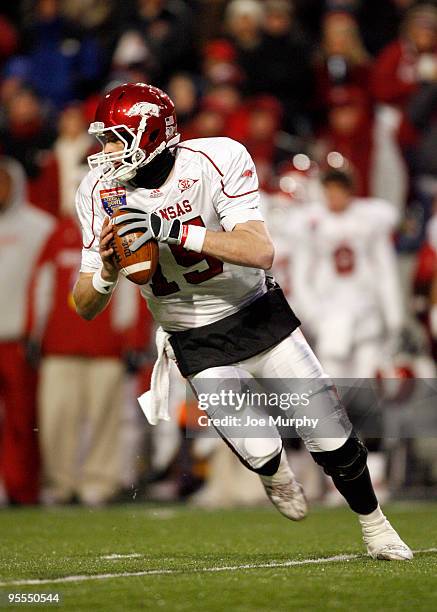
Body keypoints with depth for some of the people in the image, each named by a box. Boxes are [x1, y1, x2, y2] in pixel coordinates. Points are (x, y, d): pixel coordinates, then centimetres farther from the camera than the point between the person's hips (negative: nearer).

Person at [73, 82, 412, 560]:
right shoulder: (101, 193, -12)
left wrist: (174, 230, -41)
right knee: (258, 452, -13)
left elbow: (261, 252, -31)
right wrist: (107, 270, -33)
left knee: (331, 438, -1)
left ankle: (374, 525, 26)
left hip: (258, 315, -1)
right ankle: (272, 469, 26)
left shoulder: (217, 160, -20)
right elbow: (86, 308, -10)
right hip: (197, 344, 1)